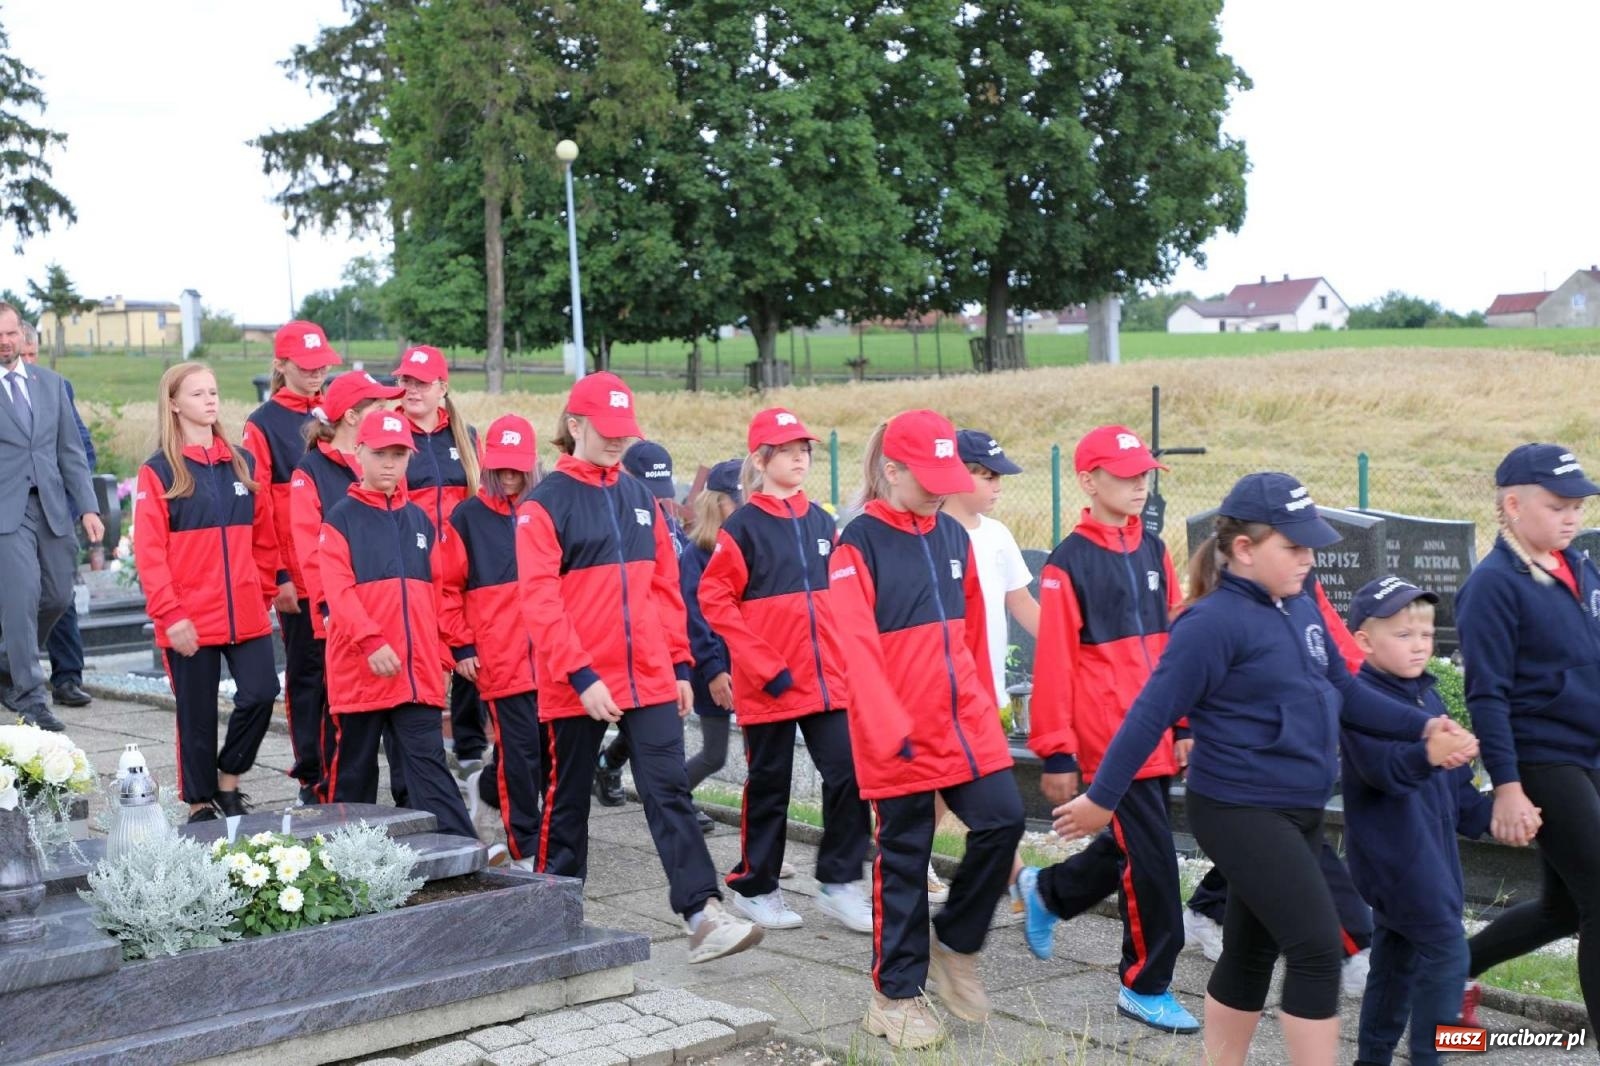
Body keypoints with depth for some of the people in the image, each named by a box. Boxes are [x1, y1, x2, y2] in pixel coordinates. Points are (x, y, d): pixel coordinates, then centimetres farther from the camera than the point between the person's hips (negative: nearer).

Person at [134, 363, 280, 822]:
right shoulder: (159, 471, -3)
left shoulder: (242, 463, 9)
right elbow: (149, 552, -8)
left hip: (246, 615, 3)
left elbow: (263, 537, 13)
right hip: (190, 622, -3)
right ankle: (201, 804, 20)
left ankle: (228, 779, 17)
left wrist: (264, 593, 8)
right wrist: (170, 615, -14)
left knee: (261, 694, -6)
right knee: (197, 714, 5)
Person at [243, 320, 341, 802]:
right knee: (306, 672, 6)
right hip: (298, 578, -3)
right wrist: (277, 576, -9)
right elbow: (258, 510, -4)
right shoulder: (263, 424, -1)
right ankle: (312, 777, 14)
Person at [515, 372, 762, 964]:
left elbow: (664, 586, 14)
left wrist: (680, 664, 9)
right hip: (577, 686, -4)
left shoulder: (640, 498, 11)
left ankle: (702, 914, -7)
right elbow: (540, 600, -13)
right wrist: (581, 677, -19)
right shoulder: (545, 503, -6)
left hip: (650, 679, 4)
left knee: (669, 793, -3)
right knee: (568, 800, 10)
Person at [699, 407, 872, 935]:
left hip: (829, 681, 4)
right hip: (769, 687, -4)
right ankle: (753, 888, 22)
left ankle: (839, 883, 10)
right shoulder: (743, 526, -6)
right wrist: (764, 667, -14)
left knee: (849, 775, -3)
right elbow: (715, 599, -10)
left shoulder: (822, 522, 10)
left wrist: (850, 659, 6)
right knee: (769, 786, 6)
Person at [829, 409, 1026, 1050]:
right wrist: (893, 730, -22)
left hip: (966, 721, 5)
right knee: (904, 857, 4)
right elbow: (858, 649, -16)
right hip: (899, 733, -5)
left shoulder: (954, 537, 9)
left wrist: (986, 708, 17)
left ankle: (954, 947, 18)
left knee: (1002, 819, -6)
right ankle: (896, 996, 19)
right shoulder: (858, 545, -9)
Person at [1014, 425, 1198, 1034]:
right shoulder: (1069, 562, -11)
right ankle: (1146, 988, 11)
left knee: (1129, 845, 17)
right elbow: (1053, 663, -11)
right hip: (1108, 739, -7)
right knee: (1151, 858, -4)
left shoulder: (1153, 552, 9)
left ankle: (1047, 892, 43)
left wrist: (1185, 723, 12)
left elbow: (1176, 643, 14)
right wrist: (1056, 753, -11)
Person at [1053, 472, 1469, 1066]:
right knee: (1318, 946, -10)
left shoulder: (1302, 610, 8)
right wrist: (1102, 799, -13)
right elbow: (1152, 714, -16)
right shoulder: (1214, 623, -18)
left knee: (1252, 952, 16)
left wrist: (1422, 727, 3)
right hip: (1240, 812, -8)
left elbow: (1345, 697, 15)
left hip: (1300, 811, 8)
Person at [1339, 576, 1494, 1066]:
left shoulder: (1427, 696, 12)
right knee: (1447, 952, -12)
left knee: (1397, 956, 16)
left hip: (1431, 847, 9)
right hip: (1396, 853, -9)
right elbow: (1383, 767, -33)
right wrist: (1425, 755, -50)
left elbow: (1453, 779, 22)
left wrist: (1488, 814, 14)